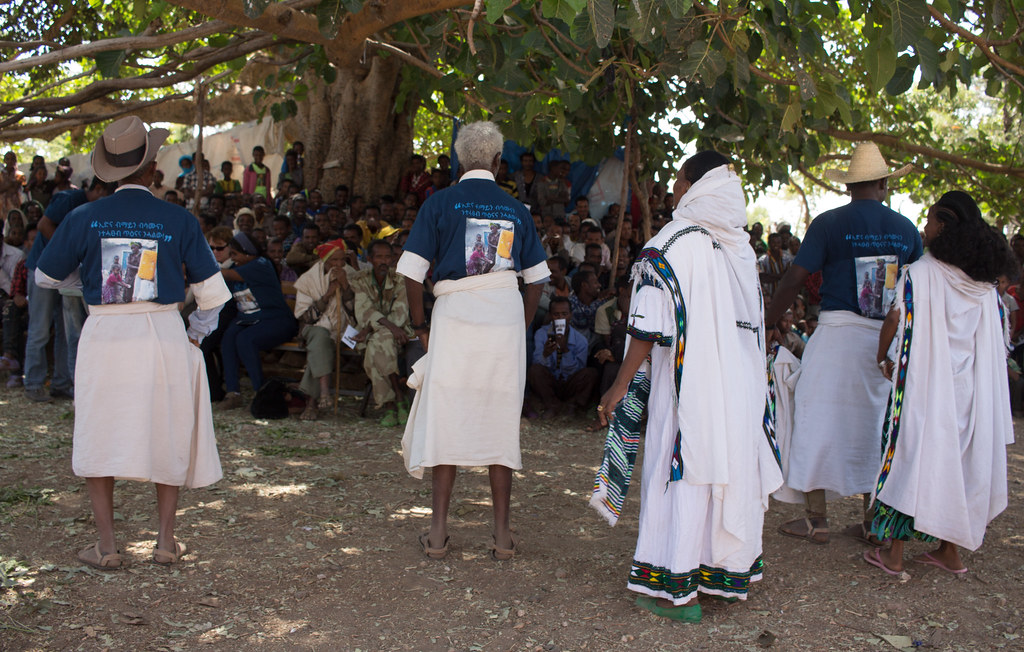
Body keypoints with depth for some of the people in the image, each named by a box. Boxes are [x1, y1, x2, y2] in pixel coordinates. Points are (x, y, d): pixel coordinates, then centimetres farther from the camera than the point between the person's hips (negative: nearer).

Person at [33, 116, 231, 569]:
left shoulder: (84, 218, -2)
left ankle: (106, 546, 14)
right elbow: (211, 292, -1)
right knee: (167, 436, 14)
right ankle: (166, 540, 18)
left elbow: (45, 277, 11)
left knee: (99, 438, 12)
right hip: (164, 336, 0)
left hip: (104, 336, 0)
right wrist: (195, 334, 15)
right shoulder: (178, 221, -4)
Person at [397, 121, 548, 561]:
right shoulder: (516, 210, 11)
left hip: (455, 315, -2)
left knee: (445, 420, 4)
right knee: (499, 421, 7)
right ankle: (503, 532, 12)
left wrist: (421, 326, 7)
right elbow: (537, 277, 14)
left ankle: (438, 531, 8)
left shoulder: (441, 203, 2)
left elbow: (412, 272, -3)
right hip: (506, 320, 2)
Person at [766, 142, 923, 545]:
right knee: (875, 423, 12)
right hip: (888, 338, 4)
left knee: (819, 418, 4)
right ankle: (874, 522, 17)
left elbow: (795, 279, -9)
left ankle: (817, 519, 6)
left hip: (838, 331, -4)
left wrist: (766, 323, 0)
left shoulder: (829, 224, -5)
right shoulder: (906, 229, 7)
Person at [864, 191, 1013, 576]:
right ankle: (949, 551, 21)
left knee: (913, 454, 2)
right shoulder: (985, 281, 6)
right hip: (971, 385, 5)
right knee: (958, 457, 13)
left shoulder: (920, 273, -12)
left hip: (924, 383, -5)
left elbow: (896, 318, -18)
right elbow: (997, 337, 9)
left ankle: (893, 554, 6)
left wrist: (882, 358, -4)